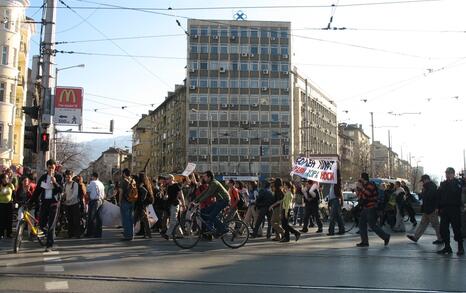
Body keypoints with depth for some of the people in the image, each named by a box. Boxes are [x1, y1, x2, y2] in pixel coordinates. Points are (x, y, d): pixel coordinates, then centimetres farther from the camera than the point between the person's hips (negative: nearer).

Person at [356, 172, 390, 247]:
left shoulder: (370, 185, -14)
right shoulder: (364, 186, 15)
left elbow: (367, 194, -28)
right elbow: (359, 196, 18)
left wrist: (361, 188, -21)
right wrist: (358, 187, 8)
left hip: (371, 208, -10)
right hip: (365, 208, 10)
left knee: (372, 225, -7)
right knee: (362, 224, 7)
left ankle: (386, 236, 5)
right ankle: (364, 241, 10)